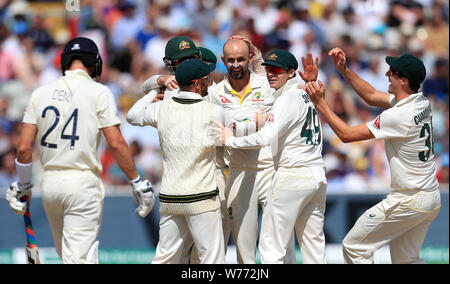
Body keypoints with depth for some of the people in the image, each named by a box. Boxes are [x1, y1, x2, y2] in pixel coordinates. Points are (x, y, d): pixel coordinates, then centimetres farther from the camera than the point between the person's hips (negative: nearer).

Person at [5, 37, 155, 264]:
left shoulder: (41, 93, 7)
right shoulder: (98, 92, -5)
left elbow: (24, 147, 4)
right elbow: (115, 143, -11)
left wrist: (23, 186, 17)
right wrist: (137, 182, -5)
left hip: (50, 183, 5)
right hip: (83, 183, -5)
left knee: (68, 255, 19)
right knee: (80, 256, -8)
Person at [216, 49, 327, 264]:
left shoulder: (287, 99, -11)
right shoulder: (305, 96, 16)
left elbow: (266, 137, -22)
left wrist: (231, 140, -12)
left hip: (292, 177, -9)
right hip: (317, 177, 9)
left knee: (271, 248, -6)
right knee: (313, 248, 10)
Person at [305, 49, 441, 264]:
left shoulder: (399, 115, -23)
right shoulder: (422, 103, 5)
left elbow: (347, 134, -17)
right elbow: (372, 96, 19)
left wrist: (320, 103, -11)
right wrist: (344, 70, 12)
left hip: (409, 201, -9)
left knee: (354, 247, 0)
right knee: (406, 259, 20)